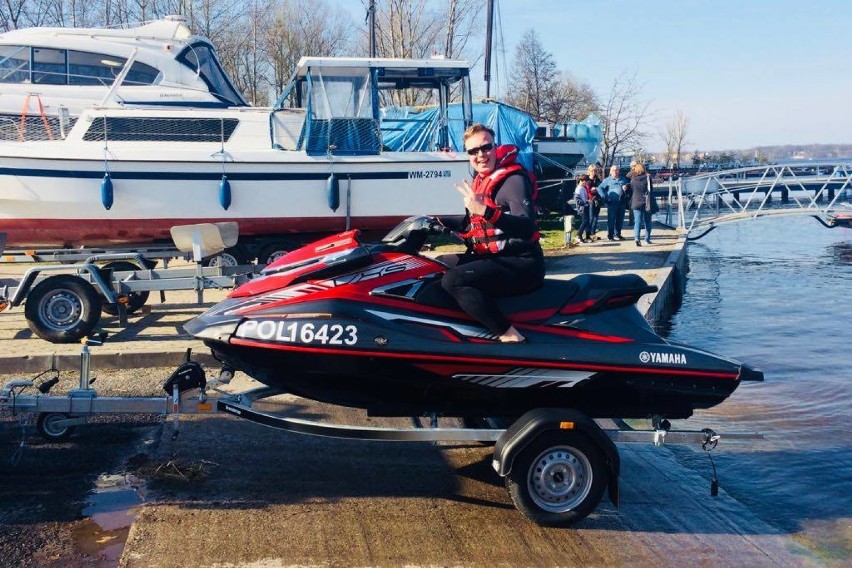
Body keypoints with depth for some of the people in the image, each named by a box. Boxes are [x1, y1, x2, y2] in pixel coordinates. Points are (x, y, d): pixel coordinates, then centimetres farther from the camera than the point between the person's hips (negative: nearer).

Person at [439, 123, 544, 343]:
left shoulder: (513, 179, -13)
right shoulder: (479, 182, 14)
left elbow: (527, 227, -28)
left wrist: (486, 211, -39)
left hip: (522, 263, -10)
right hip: (491, 258, 10)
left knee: (452, 280, -28)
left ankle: (510, 336, -30)